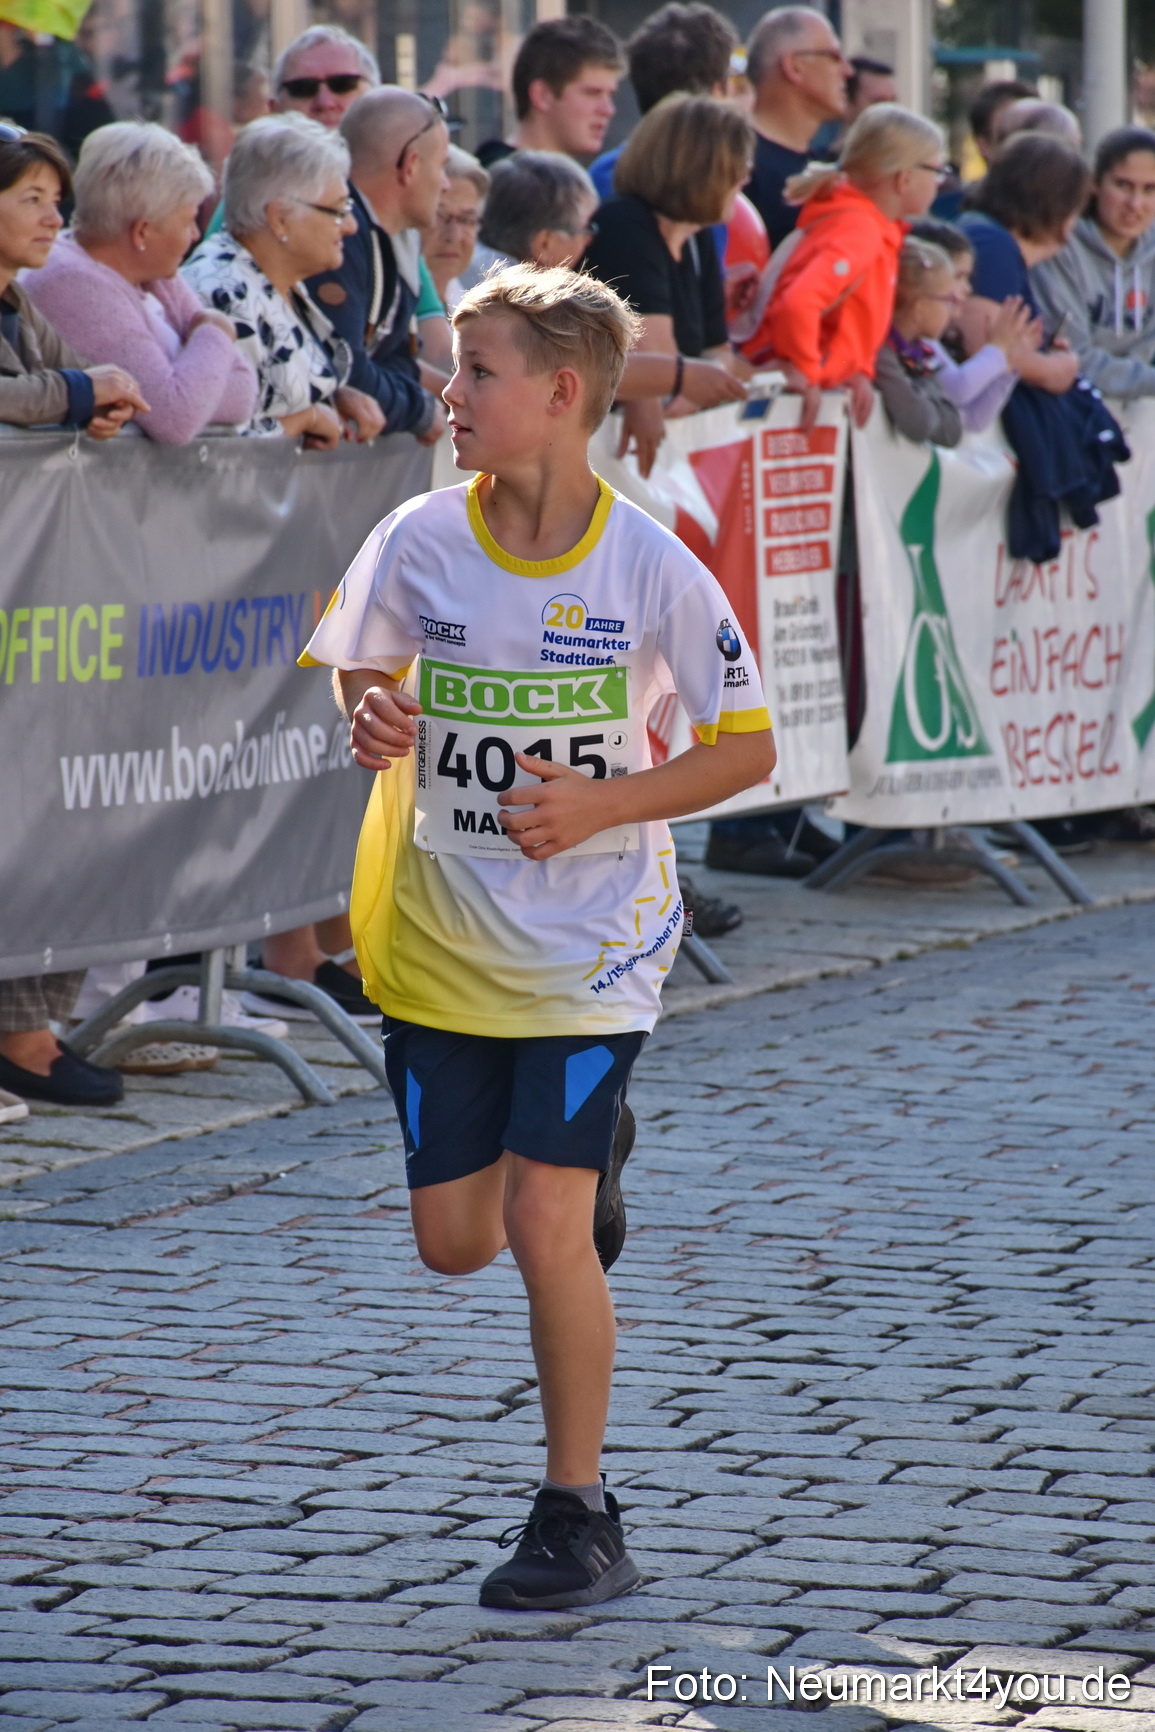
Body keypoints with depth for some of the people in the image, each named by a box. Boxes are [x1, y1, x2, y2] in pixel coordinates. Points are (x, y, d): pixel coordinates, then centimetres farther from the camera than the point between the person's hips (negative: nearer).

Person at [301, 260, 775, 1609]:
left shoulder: (651, 569, -13)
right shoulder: (419, 541, -5)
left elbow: (747, 746, -5)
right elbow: (364, 670, 13)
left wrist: (601, 805, -18)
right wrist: (369, 718, -11)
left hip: (591, 942, -4)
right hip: (439, 941, 4)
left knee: (545, 1230, -11)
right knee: (453, 1242, 7)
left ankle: (579, 1523, 3)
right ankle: (583, 1151, 42)